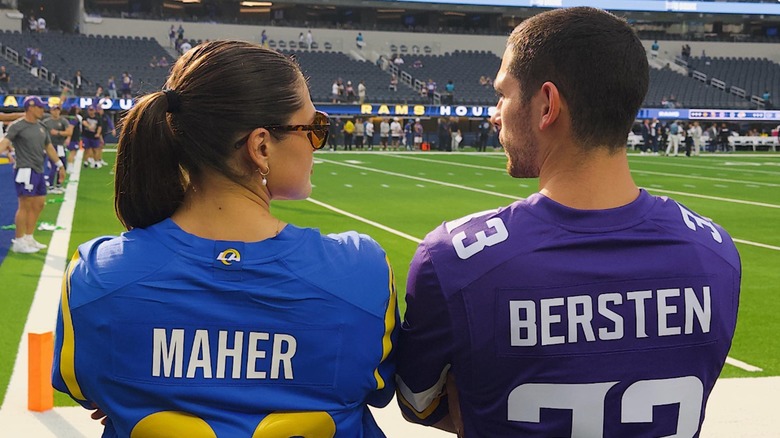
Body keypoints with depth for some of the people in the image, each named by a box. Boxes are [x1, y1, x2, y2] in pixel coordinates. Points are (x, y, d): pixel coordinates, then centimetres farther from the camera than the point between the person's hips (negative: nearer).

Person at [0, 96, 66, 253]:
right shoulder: (17, 125, -9)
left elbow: (49, 147, 24)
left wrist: (60, 165, 26)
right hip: (25, 170, -8)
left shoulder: (40, 127, 14)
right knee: (25, 205, -8)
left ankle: (29, 238, 25)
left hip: (39, 171, 8)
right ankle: (19, 242, -1)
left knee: (38, 205, 13)